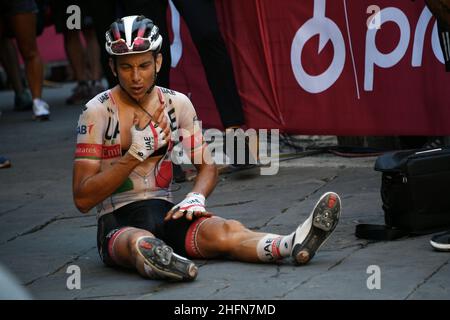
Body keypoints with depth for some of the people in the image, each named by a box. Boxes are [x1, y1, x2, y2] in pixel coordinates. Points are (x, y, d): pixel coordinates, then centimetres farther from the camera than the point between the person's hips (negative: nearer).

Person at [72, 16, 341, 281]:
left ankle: (293, 245, -56)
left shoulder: (177, 104, 7)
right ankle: (159, 261, -75)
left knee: (227, 230, -29)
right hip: (118, 223, -3)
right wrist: (136, 153, -17)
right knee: (141, 244, -41)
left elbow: (208, 166, 13)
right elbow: (83, 199, -9)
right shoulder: (98, 112, -5)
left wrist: (196, 198, -11)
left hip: (166, 213, 3)